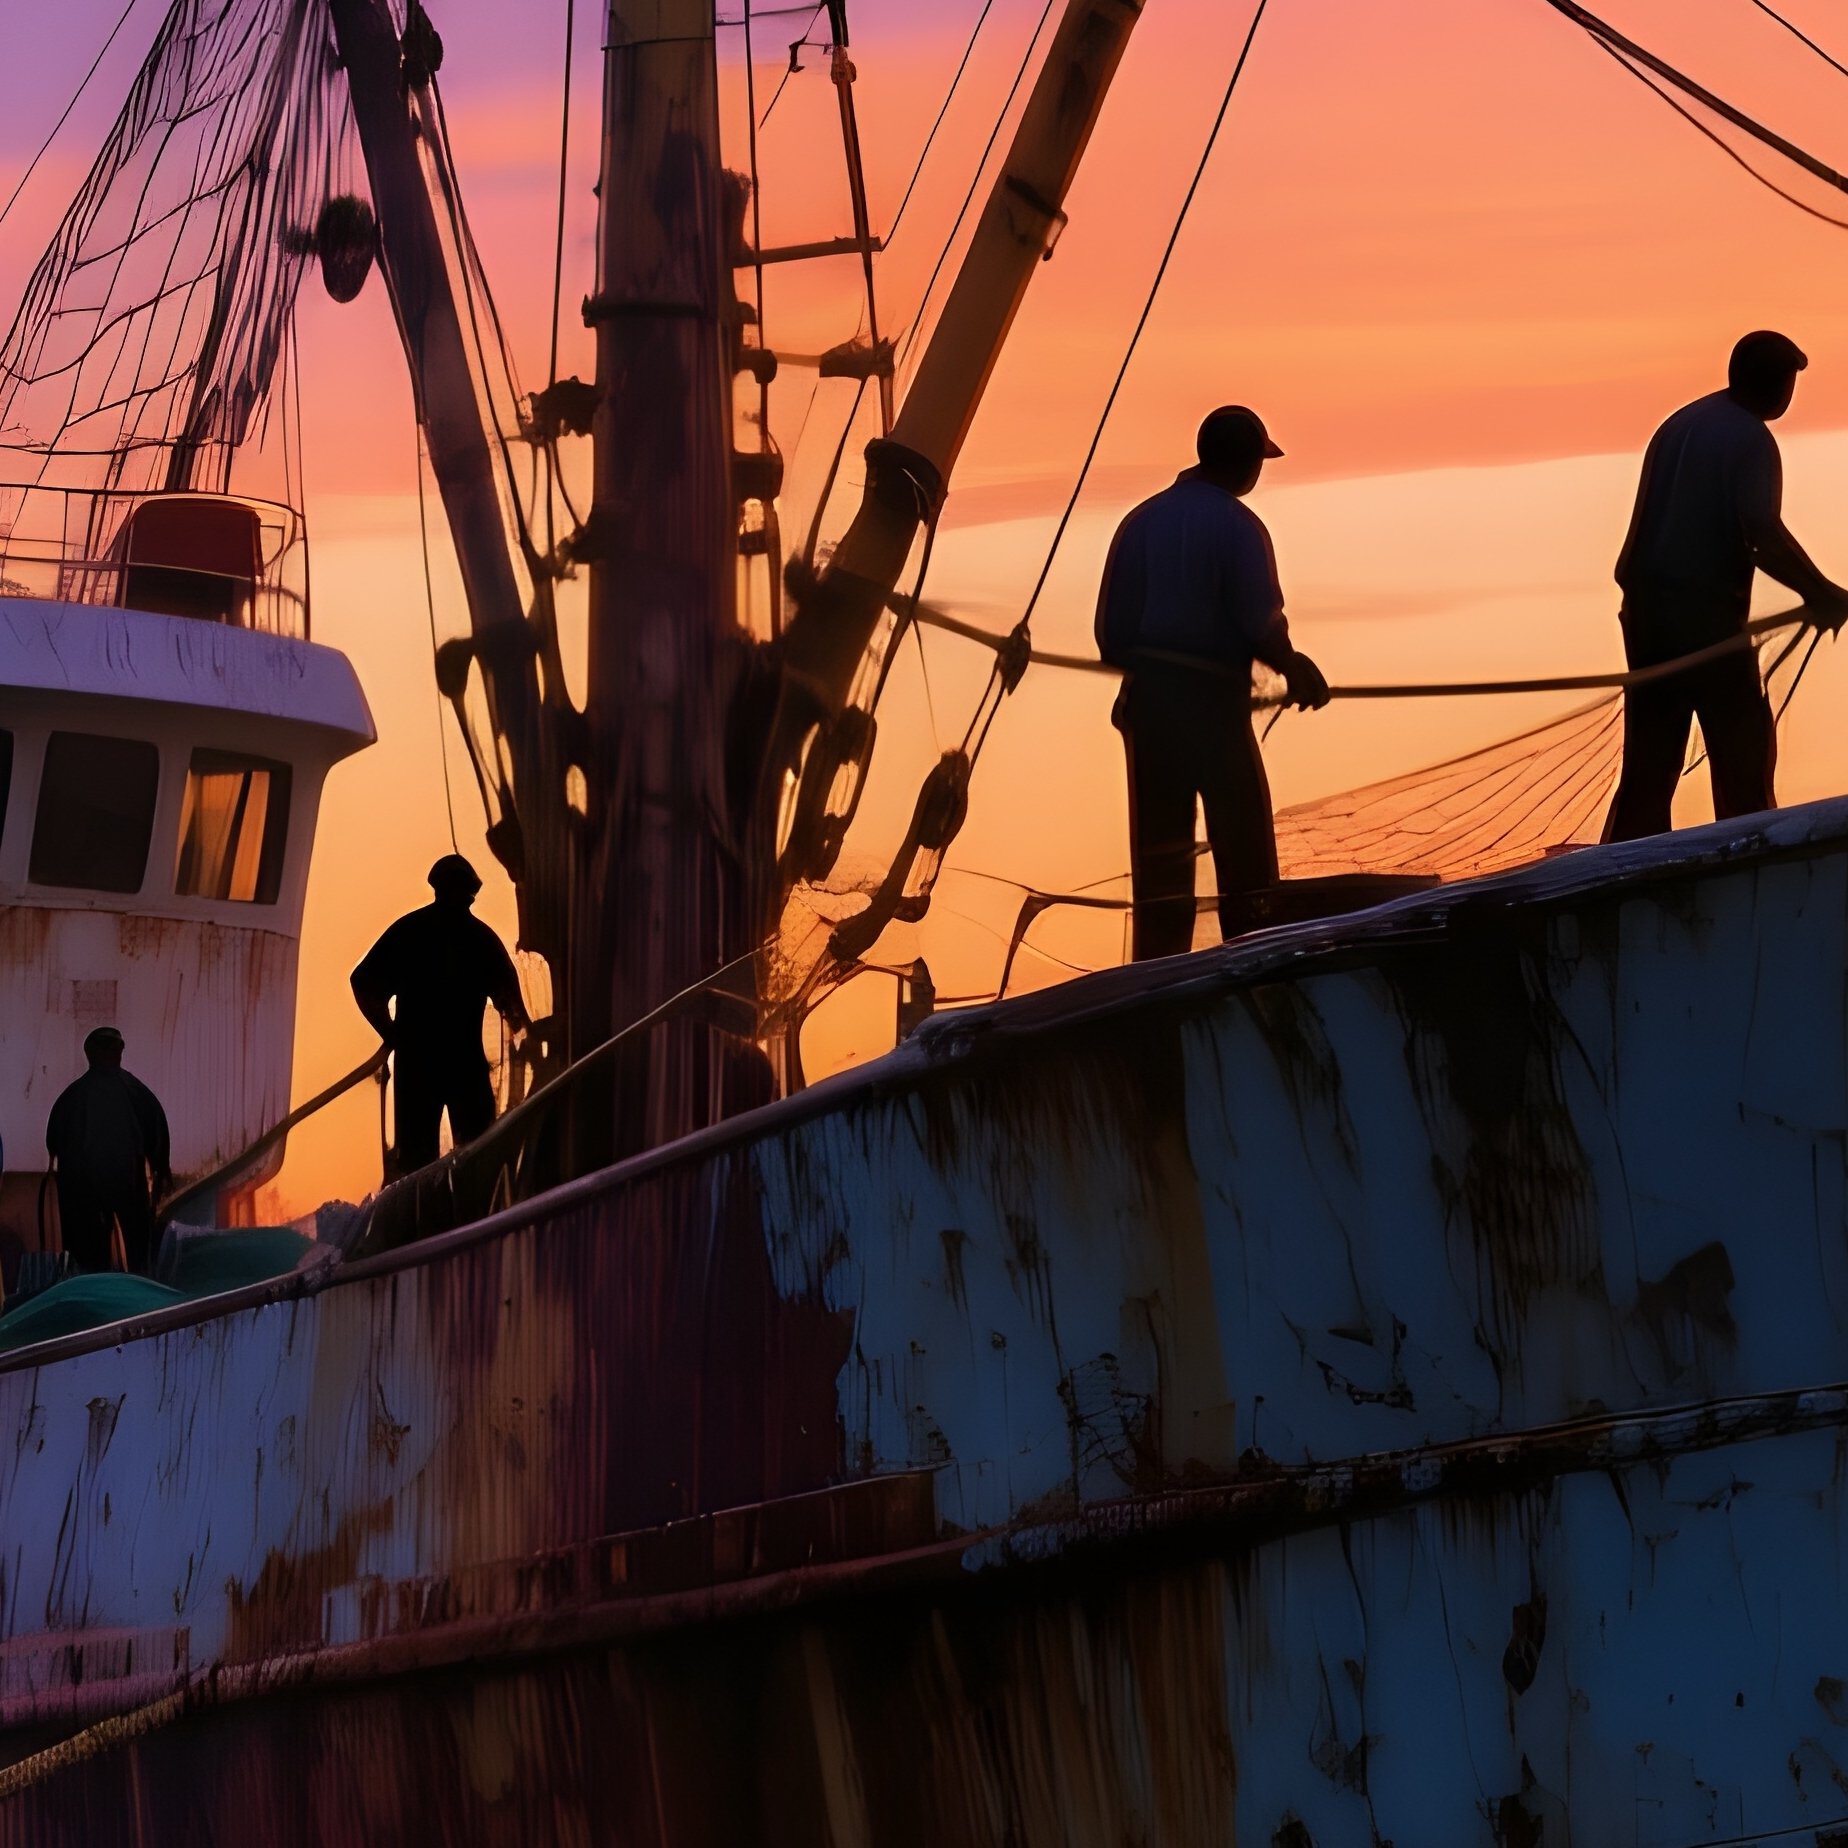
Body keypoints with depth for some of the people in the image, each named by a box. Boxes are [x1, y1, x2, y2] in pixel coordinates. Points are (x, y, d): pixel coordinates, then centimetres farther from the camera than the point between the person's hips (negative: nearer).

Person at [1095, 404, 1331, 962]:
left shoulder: (1142, 520, 8)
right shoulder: (1238, 526, -8)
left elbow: (1111, 629, 8)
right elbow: (1260, 624, -13)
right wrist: (1296, 670, 5)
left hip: (1147, 700, 5)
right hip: (1213, 702, -5)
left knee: (1158, 860, 9)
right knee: (1245, 858, 2)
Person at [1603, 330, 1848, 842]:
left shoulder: (1680, 424, 14)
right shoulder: (1751, 440, -10)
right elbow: (1763, 532, -22)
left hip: (1646, 607, 7)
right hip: (1706, 612, -7)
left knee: (1649, 759, 10)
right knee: (1743, 752, 0)